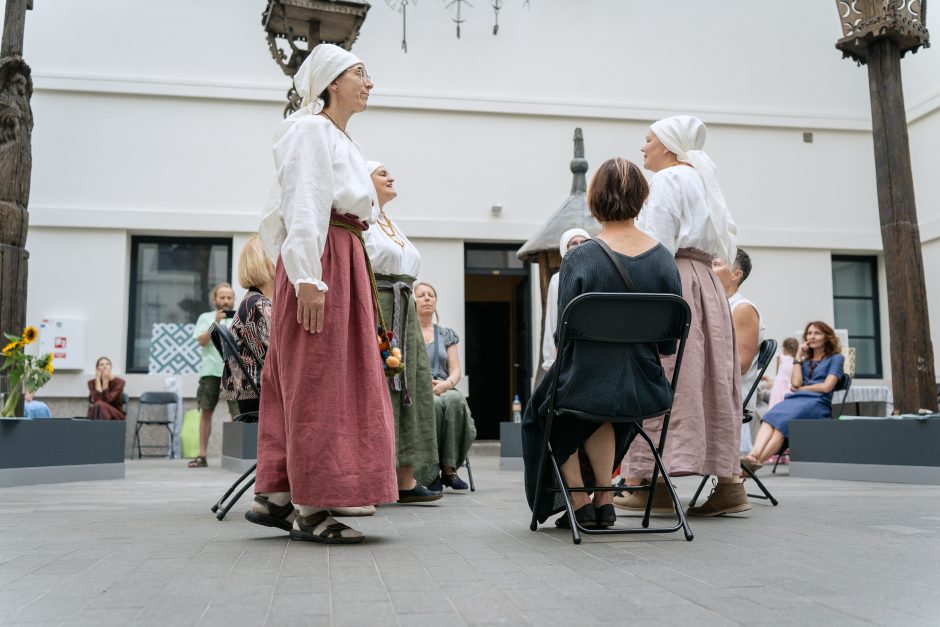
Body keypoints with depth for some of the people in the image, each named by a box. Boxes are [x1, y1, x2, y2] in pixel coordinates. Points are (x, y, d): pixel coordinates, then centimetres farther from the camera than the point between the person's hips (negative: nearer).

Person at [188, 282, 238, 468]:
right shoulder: (206, 318, 12)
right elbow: (202, 341, -3)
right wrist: (216, 322, -12)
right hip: (210, 370, 0)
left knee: (237, 413, -8)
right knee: (206, 411, -1)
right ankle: (202, 455, 4)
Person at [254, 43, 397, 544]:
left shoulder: (341, 140, 24)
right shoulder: (311, 130, -5)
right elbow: (304, 207, -15)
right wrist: (308, 279, -22)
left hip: (345, 265, 10)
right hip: (319, 263, -10)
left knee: (321, 384, 8)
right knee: (317, 384, -8)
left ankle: (274, 496, 14)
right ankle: (310, 509, -3)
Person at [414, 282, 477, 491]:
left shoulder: (447, 334, 21)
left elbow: (456, 370, 11)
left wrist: (445, 384, -12)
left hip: (444, 390, 2)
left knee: (455, 399, -36)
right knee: (433, 404, -38)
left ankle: (449, 468, -30)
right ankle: (431, 472, -29)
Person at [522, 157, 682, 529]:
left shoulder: (579, 260, -14)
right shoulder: (664, 259, -1)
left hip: (587, 385, -4)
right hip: (646, 393, 4)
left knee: (541, 408, 30)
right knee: (603, 413, 38)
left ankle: (579, 502, 29)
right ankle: (604, 500, 33)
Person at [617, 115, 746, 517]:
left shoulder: (666, 180, -3)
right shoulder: (702, 181, 25)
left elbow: (656, 249, -13)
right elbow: (725, 245, 21)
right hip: (709, 285, 9)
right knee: (709, 380, 5)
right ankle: (729, 480, 3)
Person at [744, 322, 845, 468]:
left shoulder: (836, 358, 15)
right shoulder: (805, 360, 29)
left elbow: (826, 387, 0)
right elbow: (795, 382, 10)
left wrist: (801, 388, 8)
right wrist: (798, 356, 15)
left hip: (817, 403, -4)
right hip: (795, 399, 4)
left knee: (781, 421, -35)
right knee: (770, 419, -33)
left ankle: (756, 461, -50)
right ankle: (753, 455, -54)